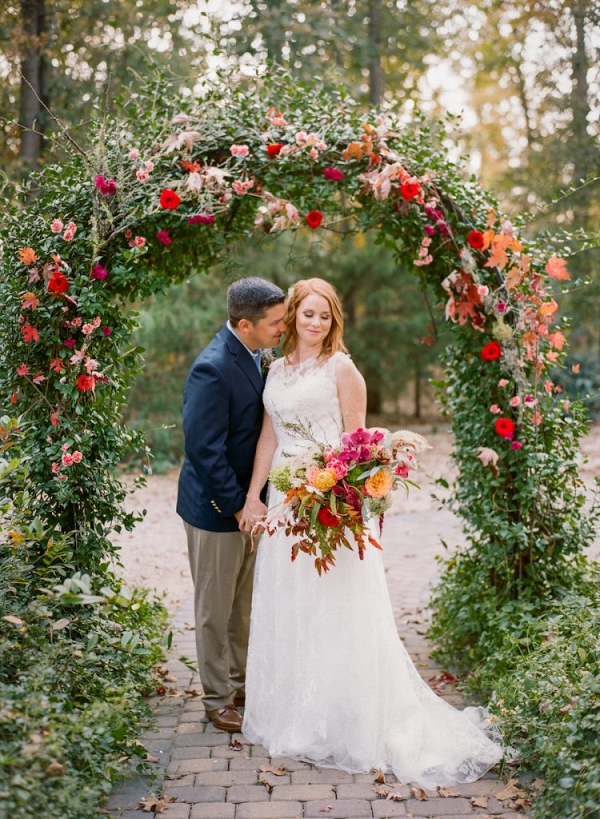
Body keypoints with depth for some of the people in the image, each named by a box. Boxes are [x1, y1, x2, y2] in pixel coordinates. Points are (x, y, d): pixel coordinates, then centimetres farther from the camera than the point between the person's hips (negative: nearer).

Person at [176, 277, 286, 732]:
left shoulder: (252, 356, 2)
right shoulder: (213, 369, -25)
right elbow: (204, 450, -25)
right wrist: (238, 506, -20)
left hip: (247, 501, 8)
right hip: (216, 507, -8)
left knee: (245, 604, 20)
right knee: (216, 609, 9)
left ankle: (241, 681, 37)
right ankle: (218, 698, 24)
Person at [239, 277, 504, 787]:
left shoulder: (341, 369, -5)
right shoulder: (278, 370, 12)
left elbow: (355, 439, -8)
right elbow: (269, 437, 11)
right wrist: (253, 495, 5)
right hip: (284, 499, 6)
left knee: (332, 610, -1)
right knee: (285, 608, 12)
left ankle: (339, 720, 11)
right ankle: (290, 710, 26)